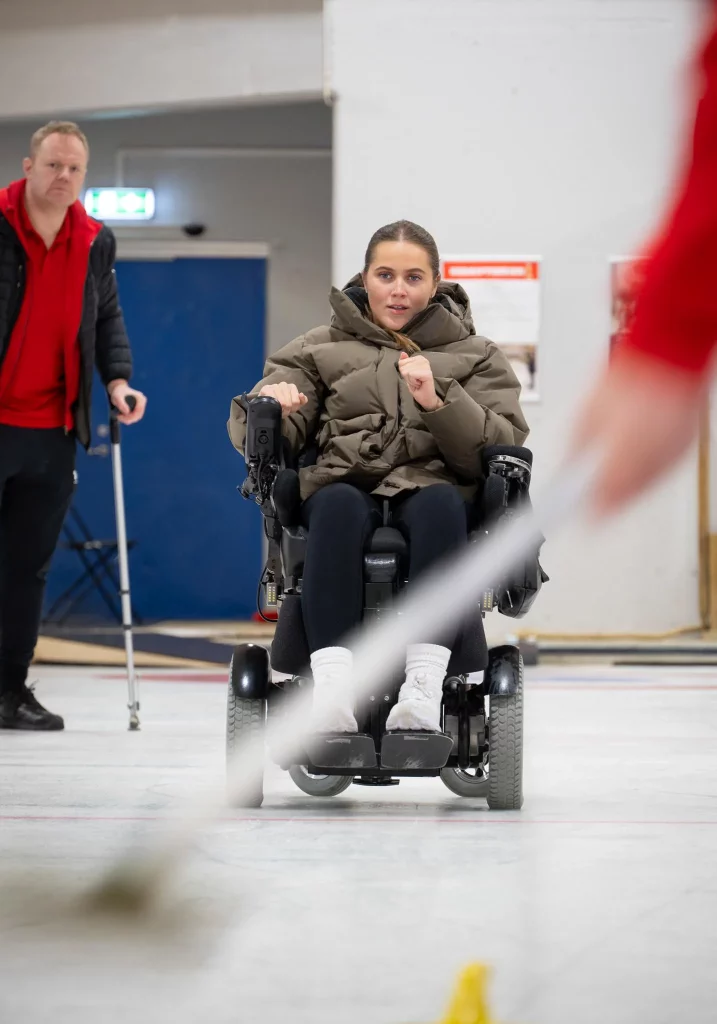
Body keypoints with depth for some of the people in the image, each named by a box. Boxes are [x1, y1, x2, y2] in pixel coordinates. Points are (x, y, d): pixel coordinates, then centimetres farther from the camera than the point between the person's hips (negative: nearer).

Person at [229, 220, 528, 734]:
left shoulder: (474, 356, 23)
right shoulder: (322, 348, 25)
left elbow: (505, 447, 6)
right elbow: (255, 438, 13)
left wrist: (438, 401, -11)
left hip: (431, 486, 0)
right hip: (346, 484, 0)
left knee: (440, 502, -37)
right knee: (337, 504, -37)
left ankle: (425, 689, -52)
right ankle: (332, 687, -53)